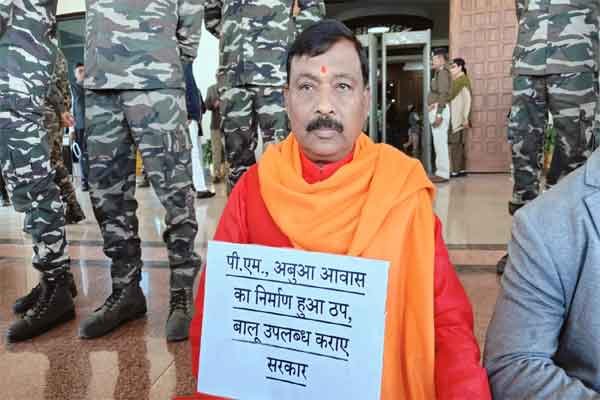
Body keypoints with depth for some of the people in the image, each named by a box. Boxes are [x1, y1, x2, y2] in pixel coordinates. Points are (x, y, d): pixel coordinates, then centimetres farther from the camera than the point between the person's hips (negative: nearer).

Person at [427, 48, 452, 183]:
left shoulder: (442, 72, -7)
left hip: (439, 109, -10)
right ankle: (441, 172, 13)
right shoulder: (439, 73, 21)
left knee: (440, 143, -11)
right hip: (437, 110, 10)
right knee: (439, 143, 9)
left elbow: (443, 94, -17)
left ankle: (443, 174, -10)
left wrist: (439, 114, -22)